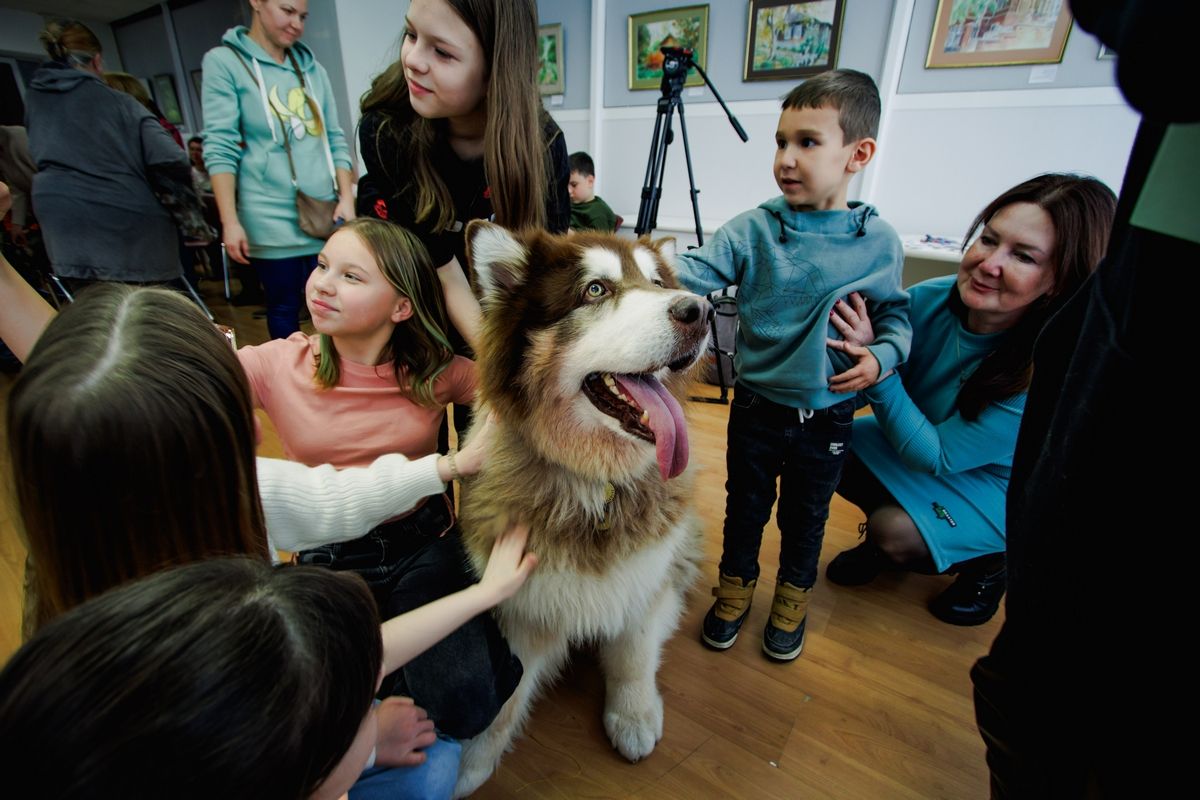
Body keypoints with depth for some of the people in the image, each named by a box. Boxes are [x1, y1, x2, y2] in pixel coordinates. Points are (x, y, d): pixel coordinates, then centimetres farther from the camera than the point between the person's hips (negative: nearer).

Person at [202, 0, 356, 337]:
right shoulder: (224, 61, 3)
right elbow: (220, 148, -4)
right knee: (284, 308, 4)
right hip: (273, 222, -3)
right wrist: (230, 221, -12)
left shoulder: (311, 67, 17)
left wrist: (346, 198, 2)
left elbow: (335, 139, 15)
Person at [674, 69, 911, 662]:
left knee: (805, 517, 19)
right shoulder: (753, 230, -10)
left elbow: (895, 313, 5)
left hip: (826, 417, 1)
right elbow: (695, 271, -20)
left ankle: (792, 601, 46)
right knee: (744, 507, 17)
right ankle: (735, 590, 44)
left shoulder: (879, 242, -6)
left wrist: (882, 355, -14)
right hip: (756, 406, 0)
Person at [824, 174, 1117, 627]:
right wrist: (857, 353, -35)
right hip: (925, 437, 5)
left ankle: (990, 561, 9)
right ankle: (886, 536, 13)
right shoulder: (928, 301, -22)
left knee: (896, 532, -25)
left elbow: (938, 457, -31)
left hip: (997, 485, -4)